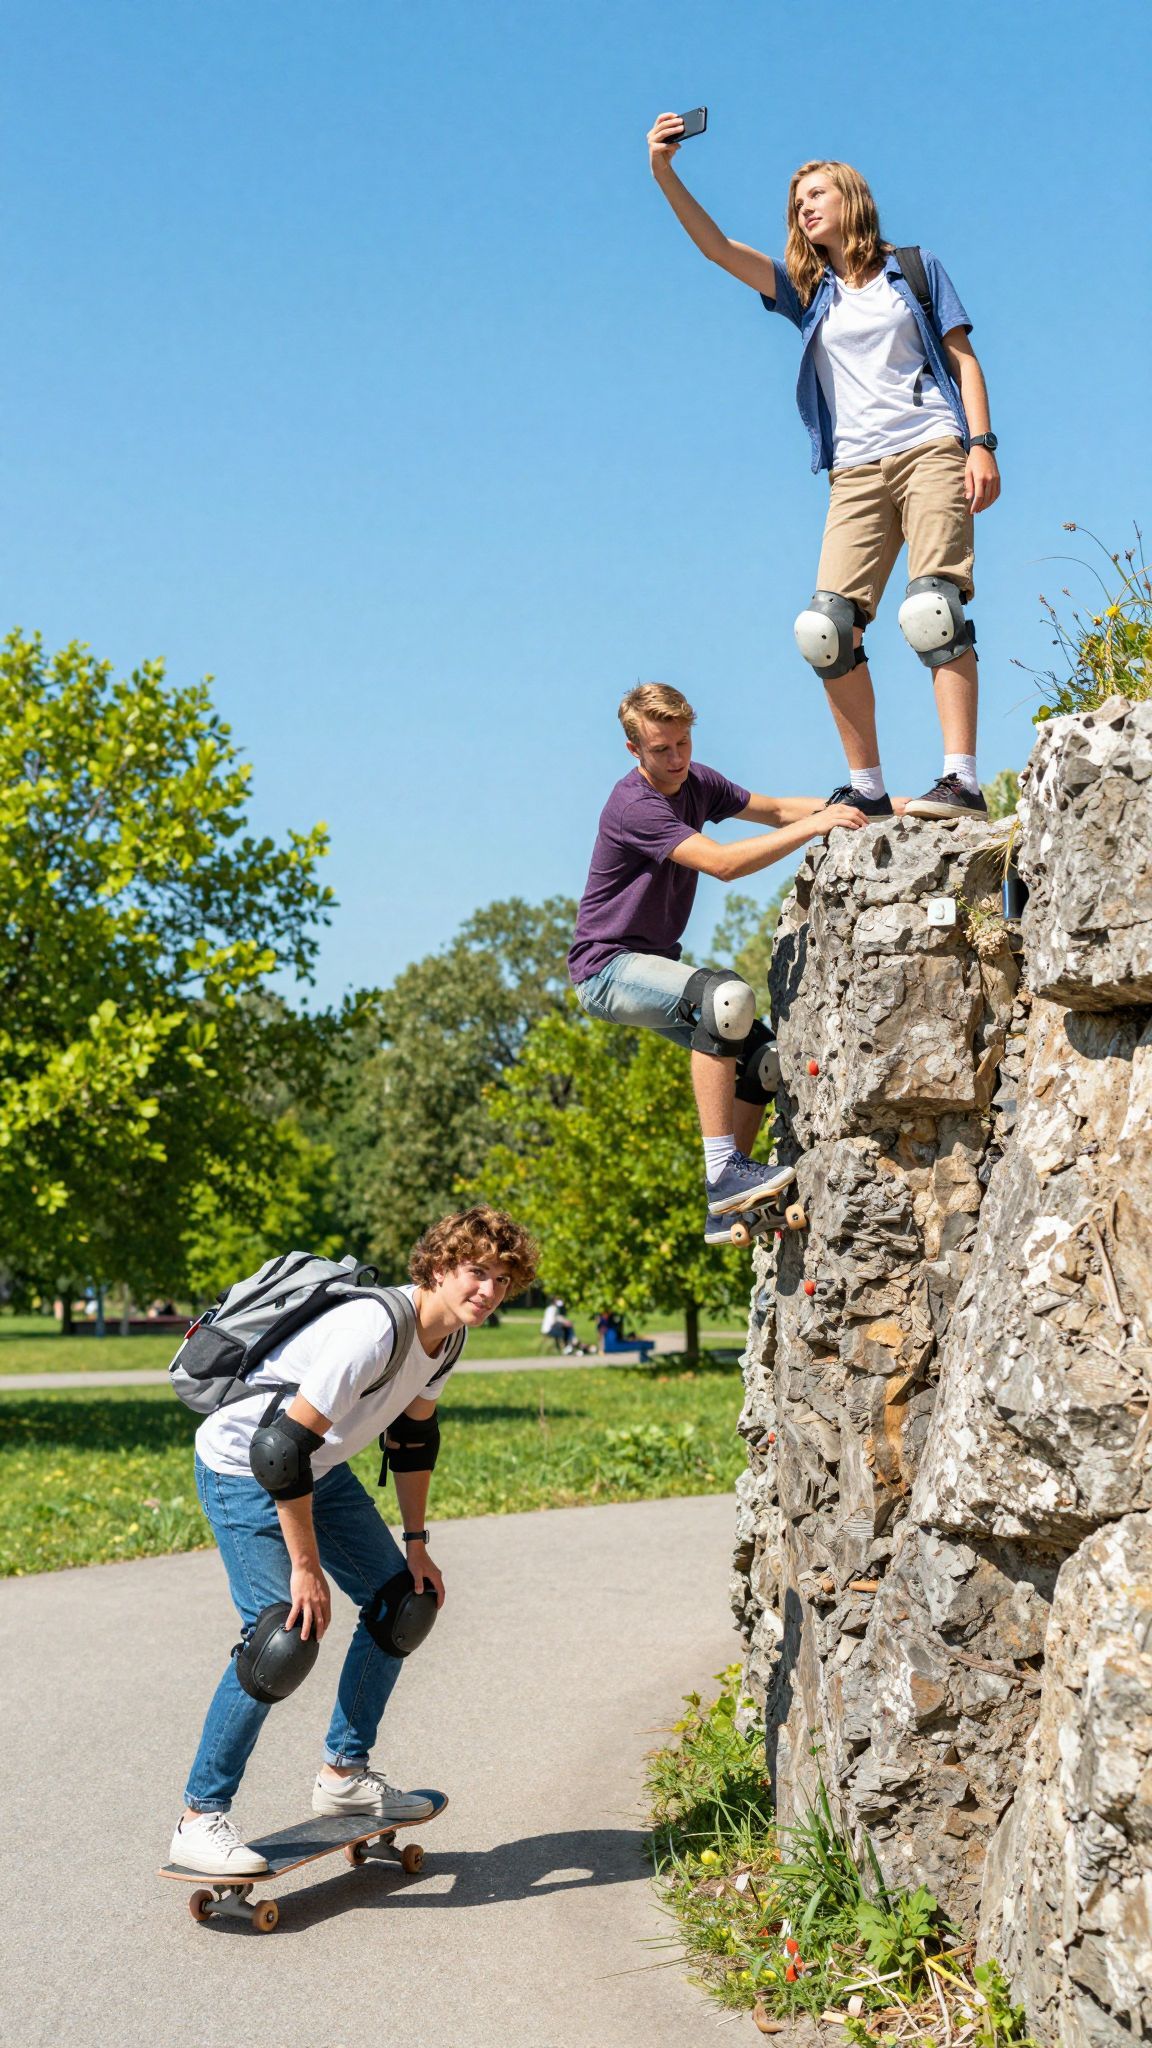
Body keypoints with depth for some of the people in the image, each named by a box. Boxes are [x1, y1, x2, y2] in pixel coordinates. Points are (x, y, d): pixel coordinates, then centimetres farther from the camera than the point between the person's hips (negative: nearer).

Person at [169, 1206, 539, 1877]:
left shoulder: (447, 1337, -4)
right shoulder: (374, 1330, -33)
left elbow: (413, 1436, 12)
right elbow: (282, 1447, -33)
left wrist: (416, 1545, 11)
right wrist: (307, 1568, -27)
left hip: (319, 1466, 9)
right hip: (243, 1465, -9)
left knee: (400, 1601, 9)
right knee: (286, 1630, -20)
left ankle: (345, 1773, 21)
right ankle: (200, 1820, -9)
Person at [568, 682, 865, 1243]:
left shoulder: (697, 783, 6)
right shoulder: (633, 806, -22)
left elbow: (771, 809, 13)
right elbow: (724, 863, -31)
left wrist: (857, 807, -2)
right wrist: (814, 826, -31)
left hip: (651, 964, 10)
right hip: (605, 967, -9)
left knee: (763, 1058, 4)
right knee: (726, 994, -34)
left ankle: (725, 1211, 10)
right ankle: (723, 1172, -34)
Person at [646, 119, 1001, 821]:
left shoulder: (916, 268, 13)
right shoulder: (807, 290, 18)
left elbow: (963, 357, 10)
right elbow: (719, 248, 7)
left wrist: (982, 444, -3)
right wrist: (664, 174, -4)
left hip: (932, 449, -3)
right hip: (857, 472, 3)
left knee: (933, 607, -19)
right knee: (828, 625, -12)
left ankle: (962, 781, -24)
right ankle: (867, 789, -6)